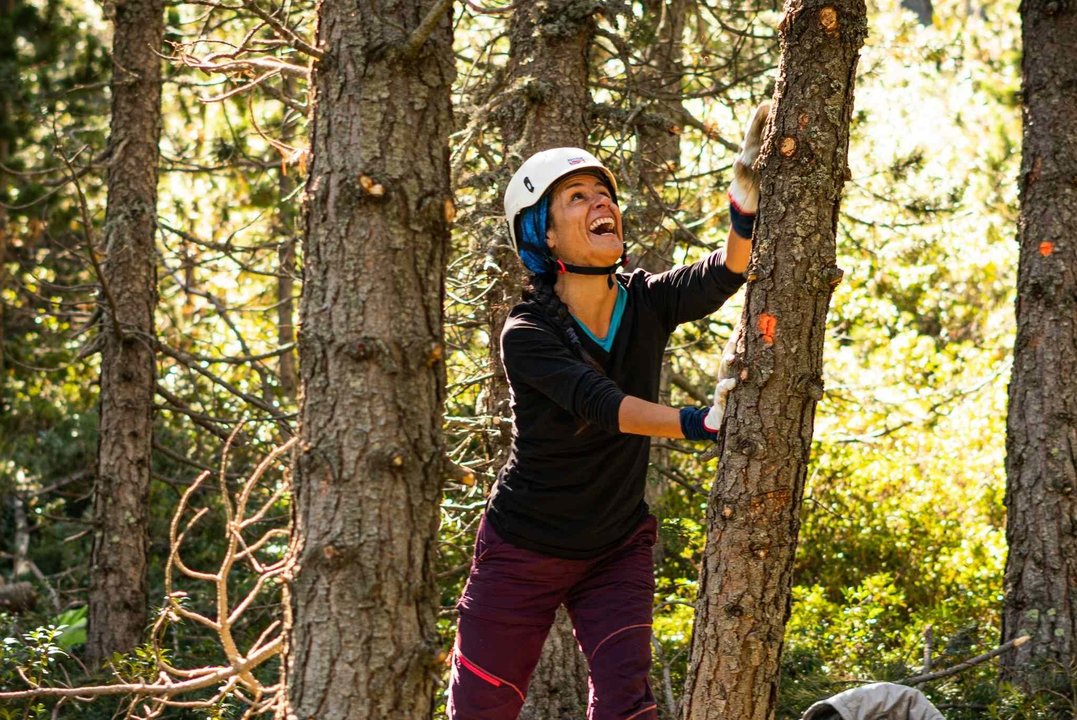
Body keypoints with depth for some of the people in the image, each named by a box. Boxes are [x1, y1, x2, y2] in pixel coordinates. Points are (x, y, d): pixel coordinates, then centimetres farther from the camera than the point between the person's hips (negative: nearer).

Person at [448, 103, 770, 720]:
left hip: (617, 551, 3)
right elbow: (602, 404, -35)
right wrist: (700, 423, -52)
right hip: (523, 551, -3)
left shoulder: (648, 304, -8)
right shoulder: (527, 335, -19)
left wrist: (747, 200, -49)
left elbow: (726, 275, -28)